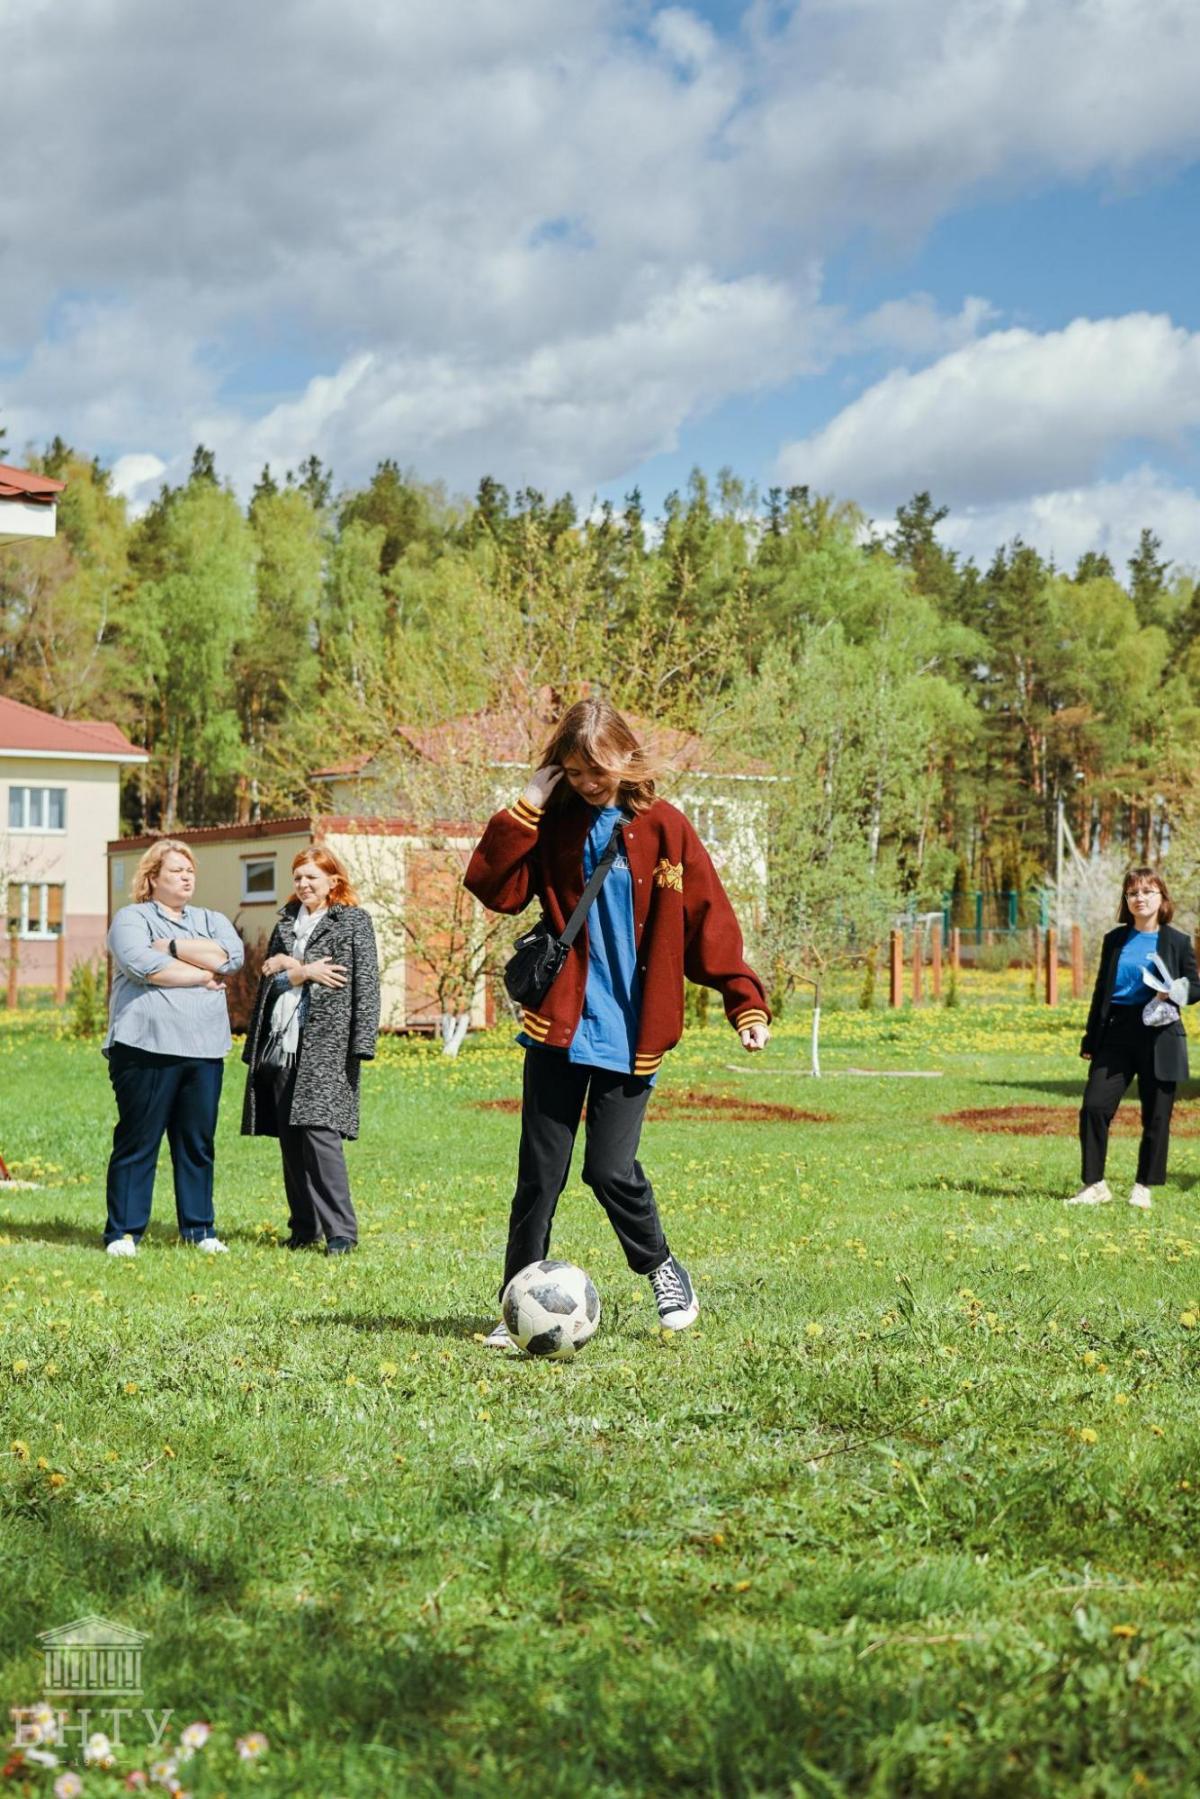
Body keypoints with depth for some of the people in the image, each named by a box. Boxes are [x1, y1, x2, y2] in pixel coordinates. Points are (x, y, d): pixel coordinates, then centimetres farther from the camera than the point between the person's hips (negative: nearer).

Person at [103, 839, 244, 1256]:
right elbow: (143, 965, -15)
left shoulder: (211, 921, 19)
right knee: (137, 1142, -3)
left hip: (204, 1050, 5)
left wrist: (170, 947, -7)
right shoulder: (131, 918, 5)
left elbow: (231, 956, -2)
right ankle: (122, 1233, 2)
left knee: (198, 1143, 7)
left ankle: (199, 1230, 14)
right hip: (147, 1049, -5)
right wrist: (202, 974, -5)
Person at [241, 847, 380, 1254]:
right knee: (290, 1137, 4)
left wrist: (362, 1043, -12)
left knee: (319, 1130, -16)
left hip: (326, 1045, -6)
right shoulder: (286, 924, 20)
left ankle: (341, 1230, -13)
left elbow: (366, 985, -3)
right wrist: (301, 972, -5)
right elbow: (268, 981, 14)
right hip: (282, 1047, 6)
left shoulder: (354, 921, 4)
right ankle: (303, 1228, 12)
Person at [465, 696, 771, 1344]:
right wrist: (525, 807, -11)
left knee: (610, 1168, -7)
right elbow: (494, 889, -7)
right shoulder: (552, 826, 4)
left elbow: (708, 921, -1)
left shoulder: (664, 828, -1)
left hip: (631, 1029, -2)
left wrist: (745, 1002, -5)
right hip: (559, 1023, 2)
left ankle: (663, 1271, 19)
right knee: (540, 1173, 4)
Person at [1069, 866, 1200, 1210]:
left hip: (1159, 1036, -2)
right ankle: (1094, 1185, 1)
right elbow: (1101, 990, 14)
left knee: (1156, 1117, 3)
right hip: (1116, 1033, 2)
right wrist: (1090, 1040, 11)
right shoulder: (1115, 940, 11)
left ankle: (1143, 1188, 17)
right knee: (1094, 1106, -8)